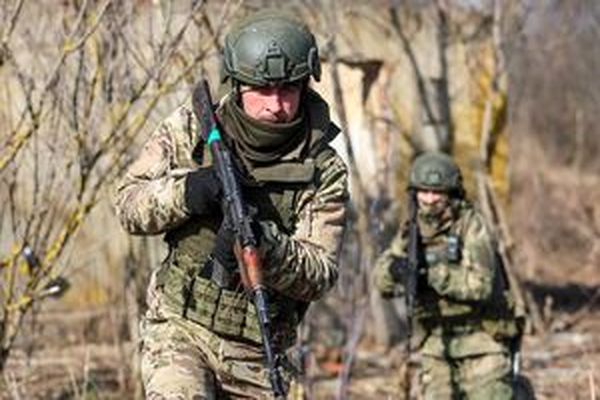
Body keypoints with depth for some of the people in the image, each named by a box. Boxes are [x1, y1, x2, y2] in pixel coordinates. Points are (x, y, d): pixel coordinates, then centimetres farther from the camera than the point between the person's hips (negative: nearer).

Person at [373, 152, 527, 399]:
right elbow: (382, 281, -5)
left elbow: (481, 285, -23)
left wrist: (436, 272, -32)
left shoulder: (471, 226, -11)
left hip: (481, 340, -5)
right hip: (435, 341, 5)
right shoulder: (413, 230, 4)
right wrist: (395, 269, -29)